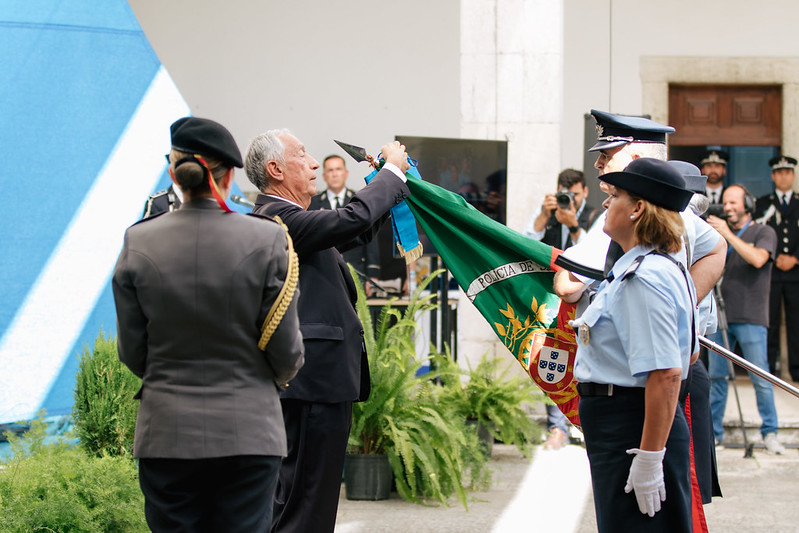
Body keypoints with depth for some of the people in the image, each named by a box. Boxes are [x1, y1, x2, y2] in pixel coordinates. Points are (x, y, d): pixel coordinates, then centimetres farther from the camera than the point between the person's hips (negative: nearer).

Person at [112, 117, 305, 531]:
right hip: (248, 432, -1)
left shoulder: (139, 242, -4)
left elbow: (132, 351, 3)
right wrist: (280, 376, 20)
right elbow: (286, 350, -3)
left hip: (167, 432, 1)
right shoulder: (266, 240, -8)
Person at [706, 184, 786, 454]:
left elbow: (757, 259, -17)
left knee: (760, 378, -6)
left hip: (750, 317, -5)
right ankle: (714, 431, 11)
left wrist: (728, 235, -16)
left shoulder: (763, 233, 2)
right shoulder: (720, 233, 16)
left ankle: (770, 433, 0)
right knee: (716, 376, 5)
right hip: (720, 314, 5)